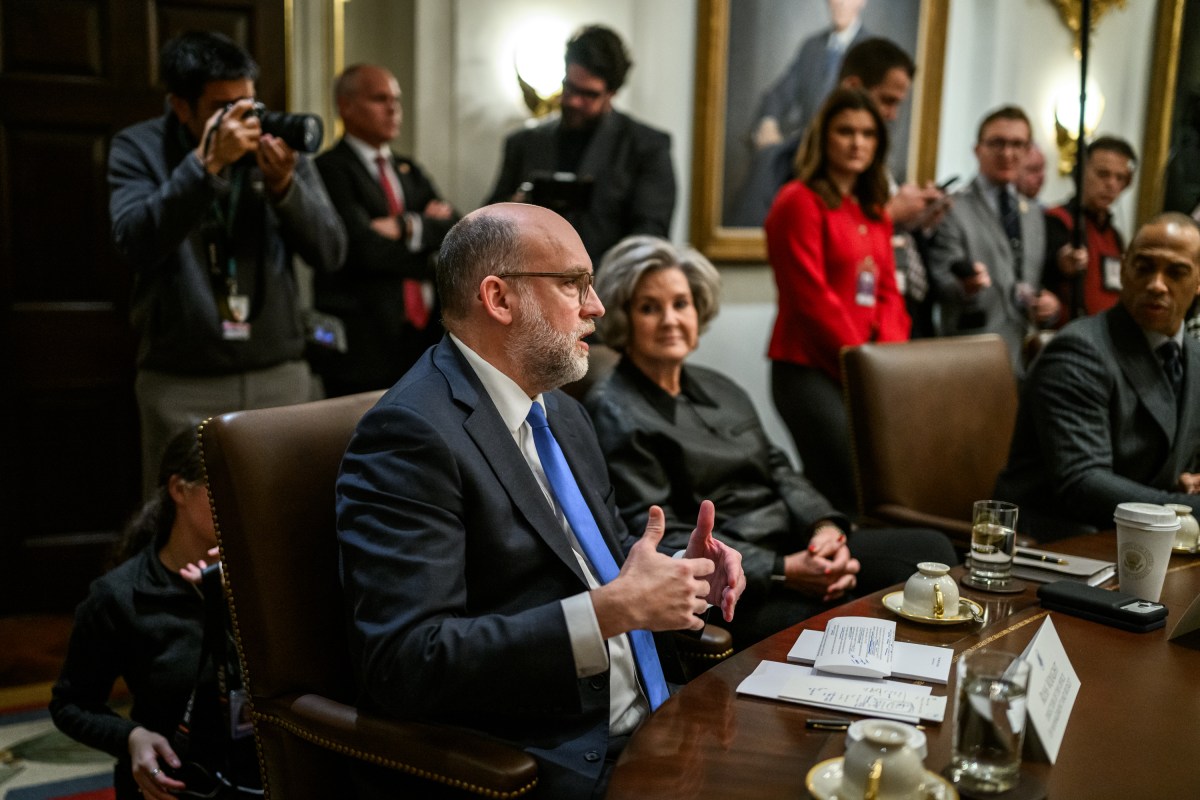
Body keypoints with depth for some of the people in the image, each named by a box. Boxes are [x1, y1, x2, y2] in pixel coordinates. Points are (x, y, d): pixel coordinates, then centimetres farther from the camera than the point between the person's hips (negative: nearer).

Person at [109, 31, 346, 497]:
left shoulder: (278, 146, 4)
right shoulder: (139, 149, -1)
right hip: (179, 384, -1)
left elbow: (331, 255, -2)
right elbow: (137, 243, -18)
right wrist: (207, 162, -24)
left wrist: (285, 186, -18)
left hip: (279, 375, 2)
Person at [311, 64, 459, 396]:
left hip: (425, 340, 7)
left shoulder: (409, 170, 19)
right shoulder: (330, 169, -5)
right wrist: (433, 262, -5)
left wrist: (409, 225, -11)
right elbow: (364, 247, -17)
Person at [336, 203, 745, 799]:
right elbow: (405, 661, -23)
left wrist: (680, 573, 2)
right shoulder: (412, 432, -16)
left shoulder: (563, 415, 12)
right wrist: (611, 610, -24)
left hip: (643, 725, 8)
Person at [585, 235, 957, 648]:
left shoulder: (719, 388, 17)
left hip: (796, 546, 8)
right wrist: (781, 571, -19)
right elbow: (661, 541, -14)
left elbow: (778, 470, 15)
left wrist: (825, 526, -7)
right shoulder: (614, 413, -7)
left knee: (930, 549, -7)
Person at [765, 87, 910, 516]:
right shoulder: (799, 202, -5)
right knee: (849, 494, -15)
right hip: (810, 370, -7)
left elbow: (888, 293, 15)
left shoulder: (875, 213, 19)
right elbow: (811, 298, -11)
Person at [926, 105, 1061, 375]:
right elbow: (943, 284, -10)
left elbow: (1036, 283, 22)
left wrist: (1050, 306, 0)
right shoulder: (952, 210, -3)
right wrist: (966, 286, -32)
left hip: (1027, 360, 6)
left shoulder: (1035, 215, 18)